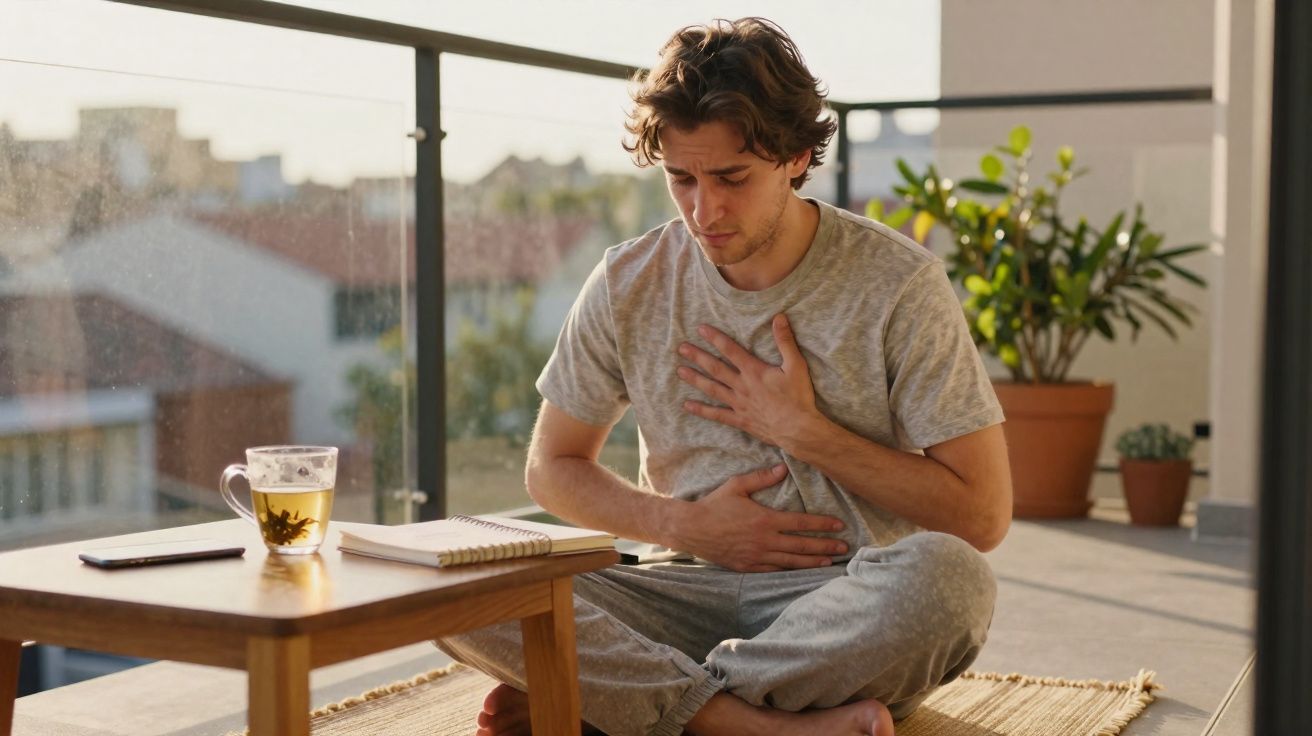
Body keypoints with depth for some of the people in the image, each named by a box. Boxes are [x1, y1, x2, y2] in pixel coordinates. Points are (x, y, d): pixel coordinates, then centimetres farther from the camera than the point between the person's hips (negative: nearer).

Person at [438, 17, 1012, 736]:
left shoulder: (898, 285, -6)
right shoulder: (627, 286, 3)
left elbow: (981, 515, -7)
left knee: (943, 573, -38)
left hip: (849, 608, -2)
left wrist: (802, 431, -10)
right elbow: (553, 467, 13)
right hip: (688, 590, 2)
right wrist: (687, 526, -4)